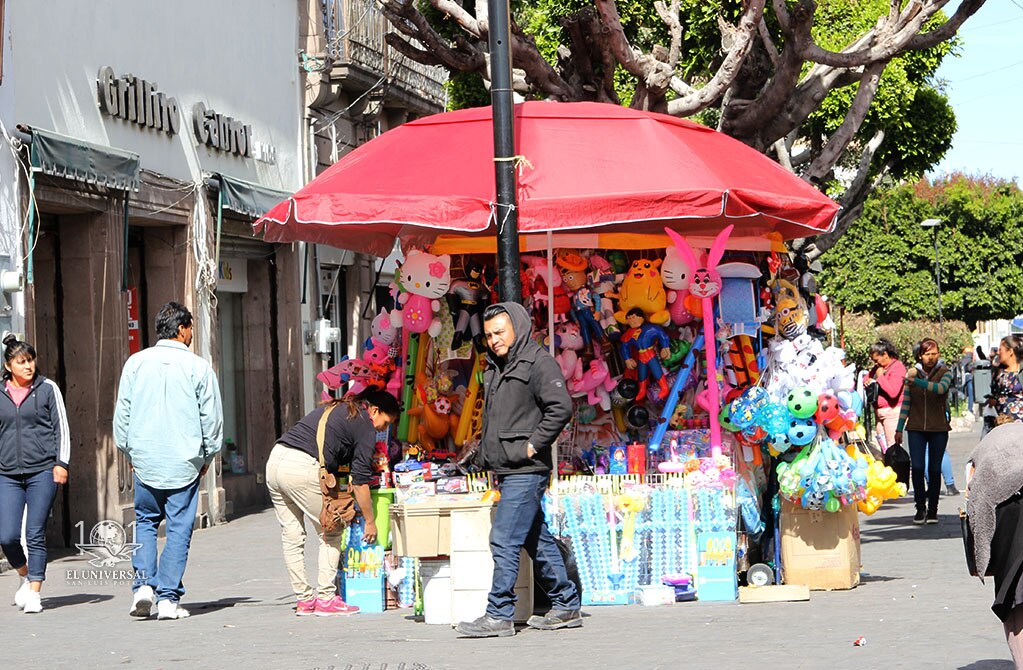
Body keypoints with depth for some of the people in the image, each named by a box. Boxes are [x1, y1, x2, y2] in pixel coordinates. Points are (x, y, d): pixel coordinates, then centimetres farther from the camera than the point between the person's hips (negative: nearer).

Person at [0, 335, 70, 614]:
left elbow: (62, 428, 4)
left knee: (35, 535, -5)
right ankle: (26, 576, 22)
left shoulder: (47, 389, 4)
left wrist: (61, 463, -5)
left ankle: (34, 592, 4)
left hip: (42, 472, -2)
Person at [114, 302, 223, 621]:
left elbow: (122, 412, 6)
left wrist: (129, 451, 17)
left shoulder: (136, 363, 2)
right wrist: (207, 456, 13)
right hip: (184, 463, -2)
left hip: (144, 460, 2)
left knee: (145, 521, 17)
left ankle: (144, 583, 1)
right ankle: (168, 598, 1)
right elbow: (212, 417, -1)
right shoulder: (198, 367, -5)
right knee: (179, 528, 3)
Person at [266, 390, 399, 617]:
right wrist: (370, 521, 10)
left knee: (292, 535, 14)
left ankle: (304, 599, 18)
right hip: (302, 468, -8)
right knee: (332, 532, 6)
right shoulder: (365, 427, 4)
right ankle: (326, 598, 5)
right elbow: (360, 481, 2)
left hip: (275, 458, 8)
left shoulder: (334, 408, 27)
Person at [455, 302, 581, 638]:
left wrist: (532, 446, -17)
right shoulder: (495, 369, 18)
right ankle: (566, 606, 19)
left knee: (504, 540, -12)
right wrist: (488, 453, 15)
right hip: (507, 472, 9)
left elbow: (561, 408, -18)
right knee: (536, 540, 12)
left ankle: (498, 616, -10)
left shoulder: (538, 362, -9)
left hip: (526, 471, -9)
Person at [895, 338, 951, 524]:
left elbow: (941, 388, -23)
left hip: (938, 428, -1)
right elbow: (905, 403, 11)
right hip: (916, 428, 1)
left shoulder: (944, 372, 0)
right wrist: (899, 428, 9)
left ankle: (932, 509, 12)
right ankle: (920, 507, 5)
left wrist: (918, 382, -33)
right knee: (917, 467, -7)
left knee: (934, 469, 1)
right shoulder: (912, 373, 6)